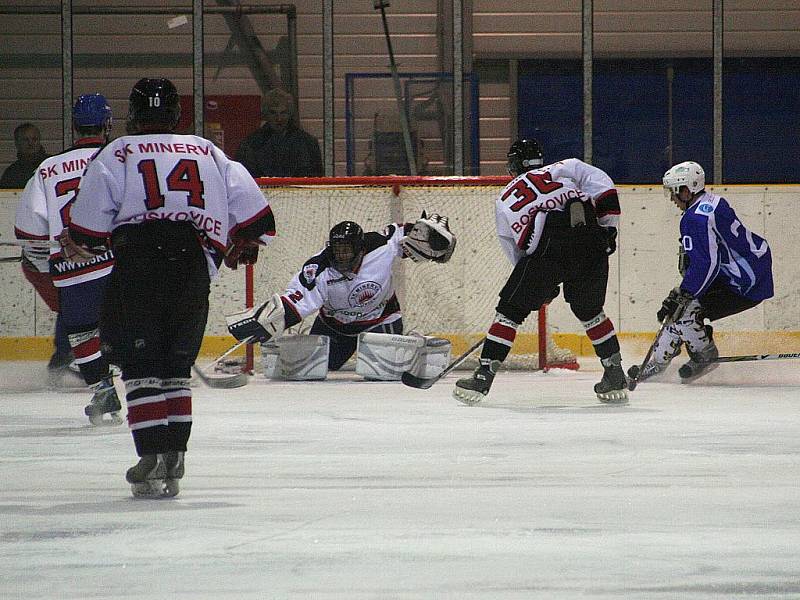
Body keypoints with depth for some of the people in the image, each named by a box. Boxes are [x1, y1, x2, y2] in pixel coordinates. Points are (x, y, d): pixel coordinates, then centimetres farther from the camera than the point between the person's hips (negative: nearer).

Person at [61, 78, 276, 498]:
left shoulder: (117, 155, 6)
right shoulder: (210, 155, 16)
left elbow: (89, 224, 3)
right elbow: (256, 217, 14)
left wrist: (78, 244, 24)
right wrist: (242, 247, 32)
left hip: (137, 263, -3)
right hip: (194, 268, 3)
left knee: (140, 366, 1)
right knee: (176, 367, 13)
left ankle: (151, 462, -12)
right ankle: (172, 465, 6)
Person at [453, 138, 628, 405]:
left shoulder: (504, 200, 28)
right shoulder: (565, 168, 26)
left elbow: (515, 255, 29)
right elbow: (603, 186, 9)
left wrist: (543, 286, 36)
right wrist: (608, 226, 11)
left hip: (547, 251, -2)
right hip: (593, 247, 2)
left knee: (510, 310, 10)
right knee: (589, 310, 24)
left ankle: (483, 377, 5)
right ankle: (615, 375, 24)